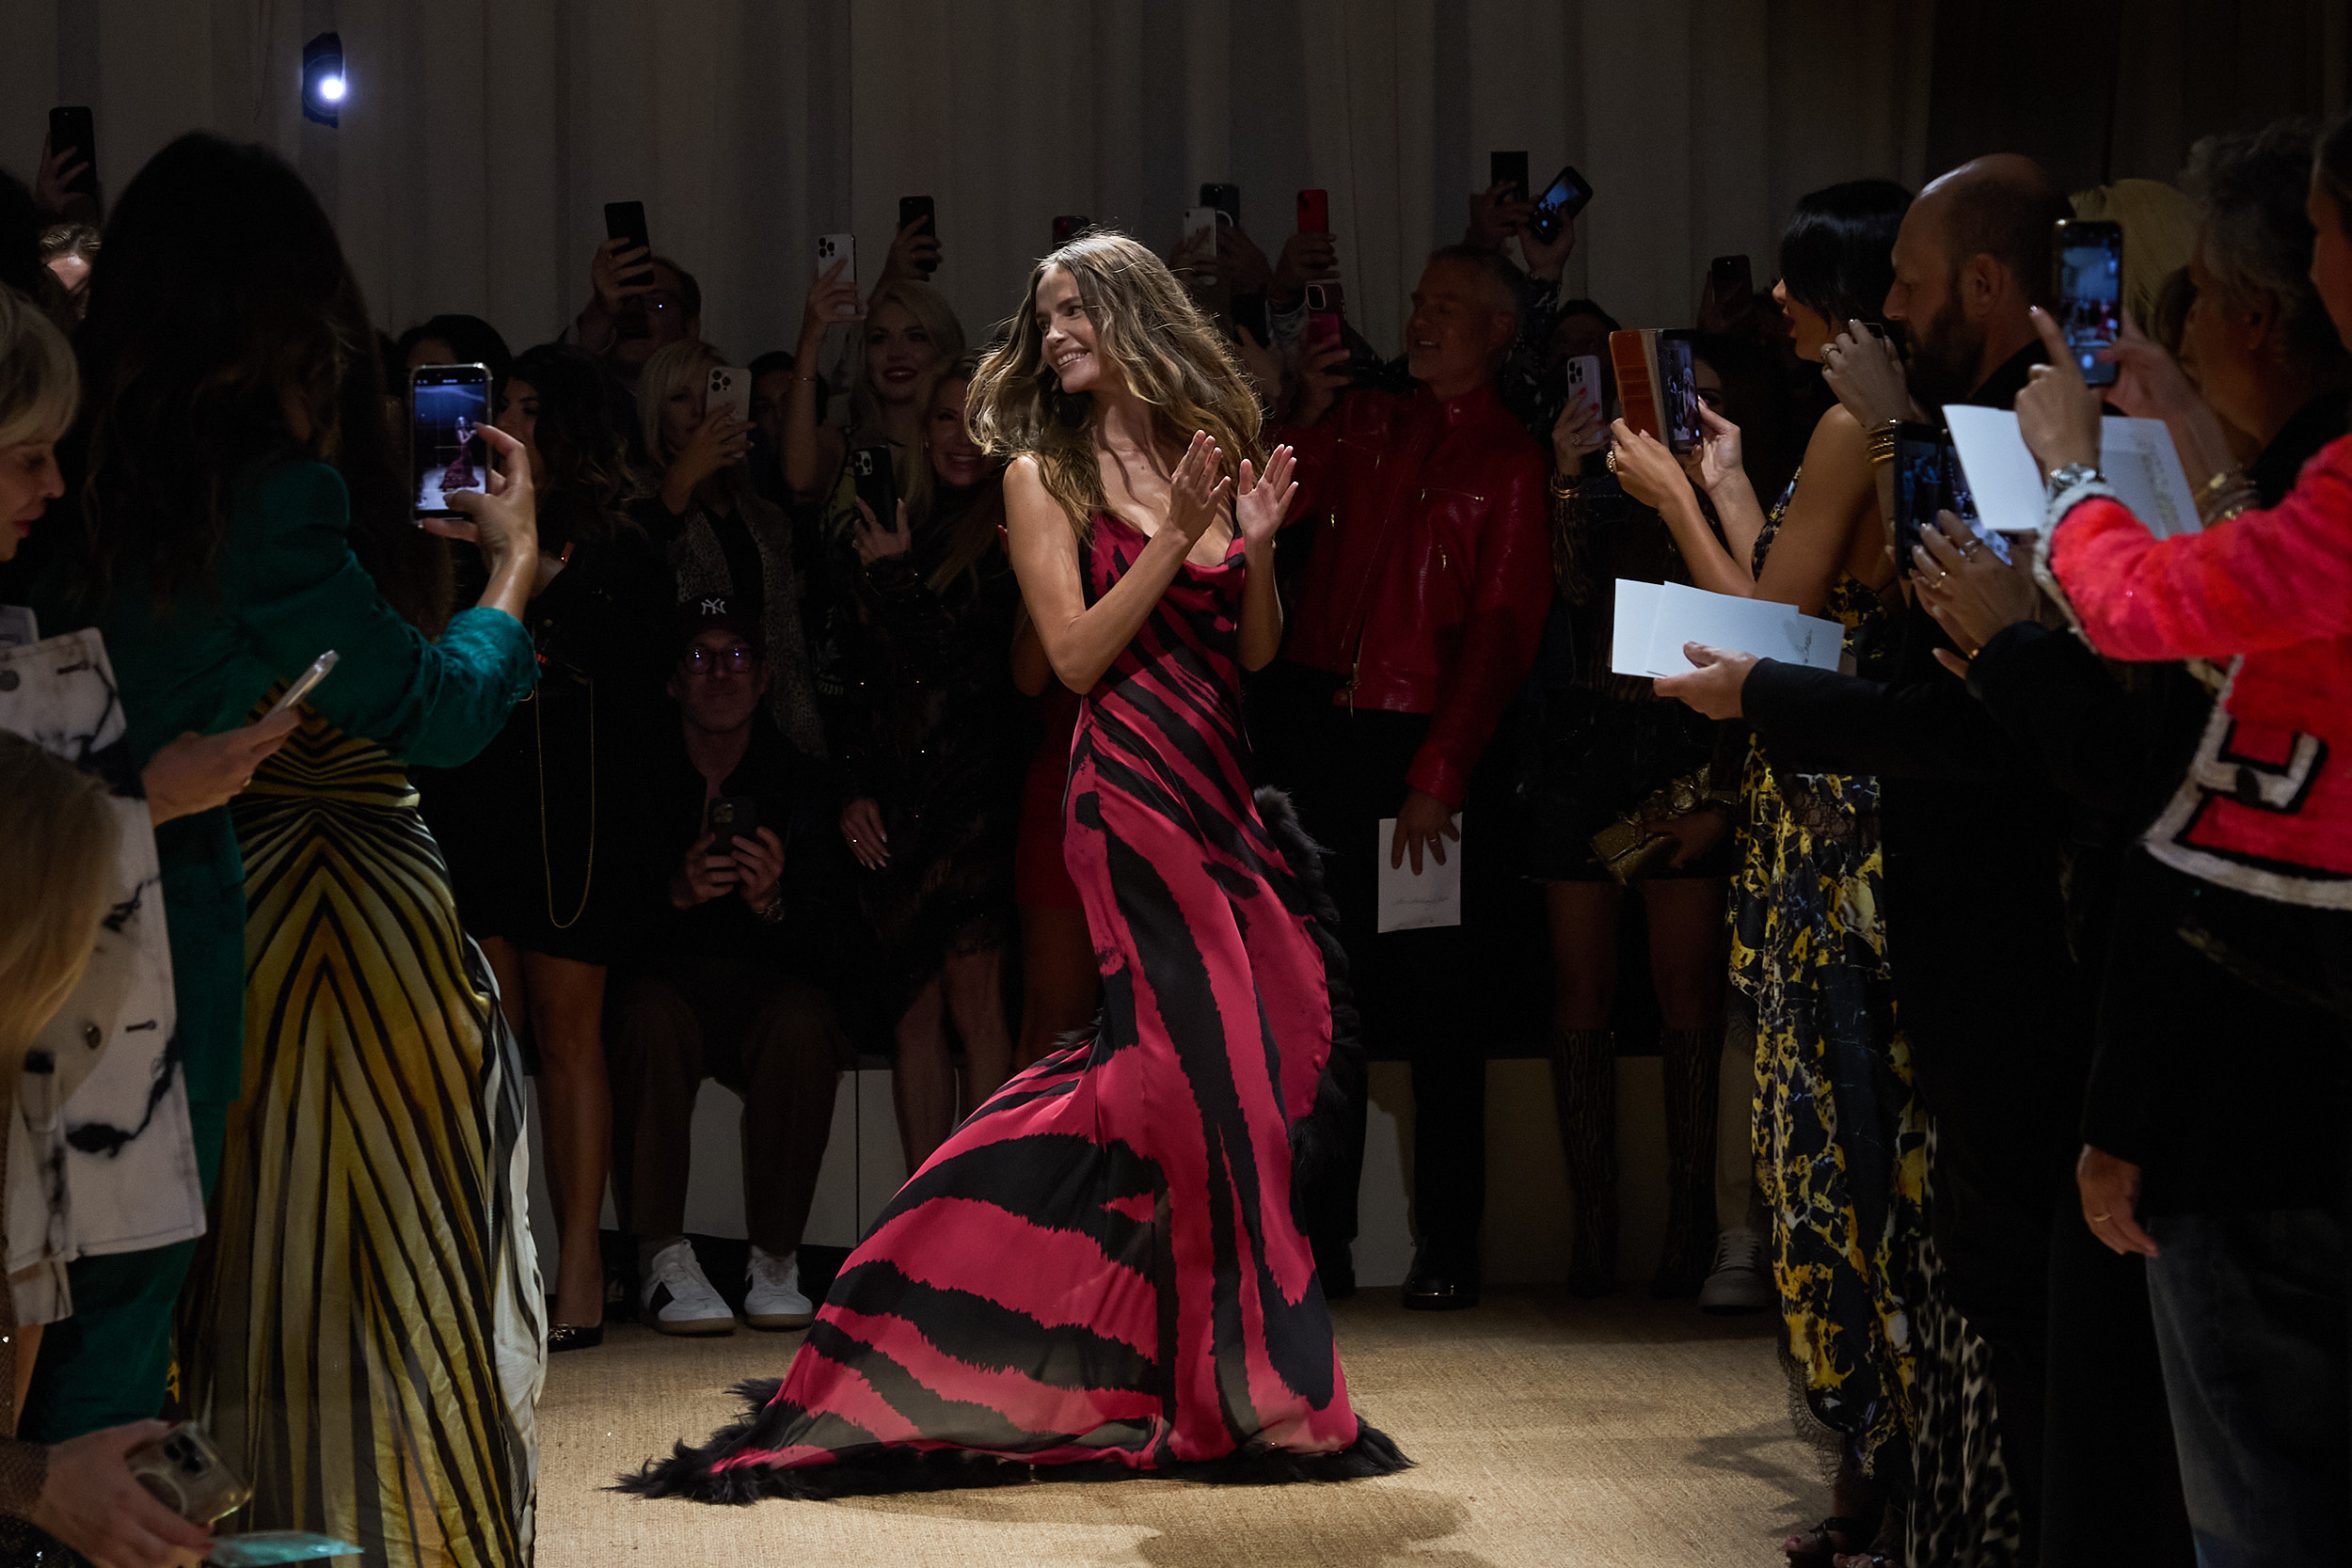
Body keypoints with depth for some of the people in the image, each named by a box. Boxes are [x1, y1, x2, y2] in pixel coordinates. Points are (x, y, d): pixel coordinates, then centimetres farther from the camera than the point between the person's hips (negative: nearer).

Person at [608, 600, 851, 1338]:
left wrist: (772, 903, -26)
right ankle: (663, 1259, -29)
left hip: (764, 980, 1)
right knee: (650, 1018, -35)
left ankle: (775, 1260, -22)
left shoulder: (799, 784, 3)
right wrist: (675, 892, -27)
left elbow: (824, 942, -4)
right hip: (661, 974, -1)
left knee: (801, 1023, -33)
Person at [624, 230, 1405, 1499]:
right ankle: (1252, 1393, -1)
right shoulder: (1046, 474, 1)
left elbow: (1256, 651, 14)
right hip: (1132, 789, -6)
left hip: (1221, 795, 6)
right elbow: (1076, 655, -9)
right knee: (1209, 1068, -8)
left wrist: (1255, 543, -3)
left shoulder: (1208, 449, 15)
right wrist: (1175, 535, -14)